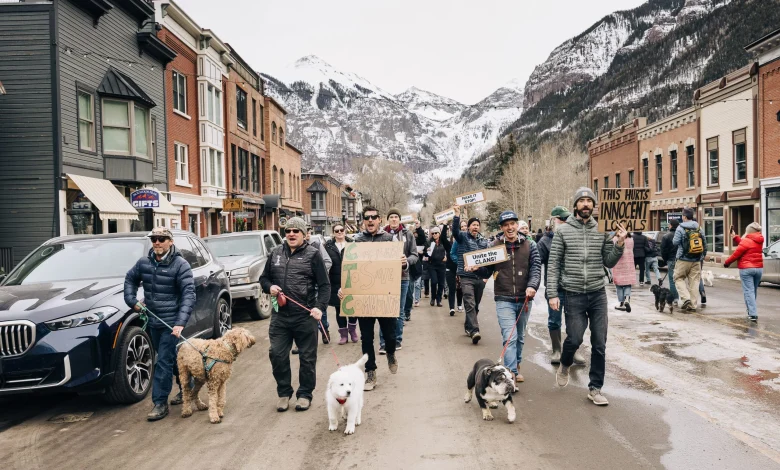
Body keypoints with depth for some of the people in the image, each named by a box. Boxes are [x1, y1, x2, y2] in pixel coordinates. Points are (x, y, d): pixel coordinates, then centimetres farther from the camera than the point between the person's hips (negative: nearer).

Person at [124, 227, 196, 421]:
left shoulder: (180, 265, -14)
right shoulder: (144, 262, 3)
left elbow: (188, 294, -20)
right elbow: (130, 278, 22)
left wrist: (181, 322, -29)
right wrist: (132, 300, 8)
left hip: (171, 323, -6)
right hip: (153, 321, 7)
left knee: (163, 363, -6)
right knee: (171, 359, 19)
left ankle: (160, 403, 3)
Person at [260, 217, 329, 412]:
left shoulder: (313, 254, -4)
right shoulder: (275, 253, 10)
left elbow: (324, 285, -7)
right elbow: (264, 278, 19)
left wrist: (320, 307, -21)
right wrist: (269, 287, -4)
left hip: (305, 316, -3)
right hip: (279, 315, 4)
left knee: (307, 357, 7)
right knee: (277, 355, 5)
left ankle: (304, 394, 23)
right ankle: (284, 392, 24)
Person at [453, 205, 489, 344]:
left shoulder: (484, 240, 12)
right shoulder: (463, 237, 0)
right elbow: (455, 229, -20)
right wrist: (457, 214, -32)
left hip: (480, 277, 5)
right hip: (466, 276, -5)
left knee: (476, 305, 15)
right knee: (470, 304, -14)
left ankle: (469, 326, 31)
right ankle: (474, 331, -20)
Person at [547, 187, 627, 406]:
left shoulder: (602, 231, 5)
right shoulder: (563, 231, -1)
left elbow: (609, 262, 8)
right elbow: (554, 264, -1)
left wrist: (619, 244, -9)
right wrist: (552, 294, -7)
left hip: (598, 294, 2)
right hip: (574, 295, -2)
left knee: (599, 344, 5)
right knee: (574, 339, -2)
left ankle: (595, 388, 19)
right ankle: (565, 365, 32)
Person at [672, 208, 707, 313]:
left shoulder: (680, 228, -9)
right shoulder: (699, 229, 7)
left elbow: (675, 242, -10)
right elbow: (705, 245, 9)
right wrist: (703, 256, 17)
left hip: (683, 259, -4)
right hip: (697, 261, 5)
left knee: (679, 278, 8)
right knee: (693, 282, 7)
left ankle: (686, 298, -10)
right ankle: (692, 305, 9)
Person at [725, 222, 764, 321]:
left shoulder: (746, 241, -13)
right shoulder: (759, 241, 9)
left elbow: (736, 253, -11)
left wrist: (727, 263, 2)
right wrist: (735, 237, 18)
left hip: (746, 269, -7)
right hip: (759, 268, 7)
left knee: (748, 291, -7)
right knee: (754, 290, 18)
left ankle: (753, 314, -14)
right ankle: (751, 310, 29)